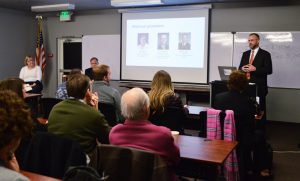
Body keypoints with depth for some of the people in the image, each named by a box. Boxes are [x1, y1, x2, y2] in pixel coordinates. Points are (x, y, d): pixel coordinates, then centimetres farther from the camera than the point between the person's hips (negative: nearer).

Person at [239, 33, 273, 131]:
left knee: (260, 109, 1)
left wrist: (255, 69, -19)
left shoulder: (265, 54, -1)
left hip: (259, 87, -4)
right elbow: (240, 67, 17)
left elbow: (269, 70, -8)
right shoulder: (245, 54, 15)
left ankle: (261, 130, 11)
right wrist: (242, 68, -7)